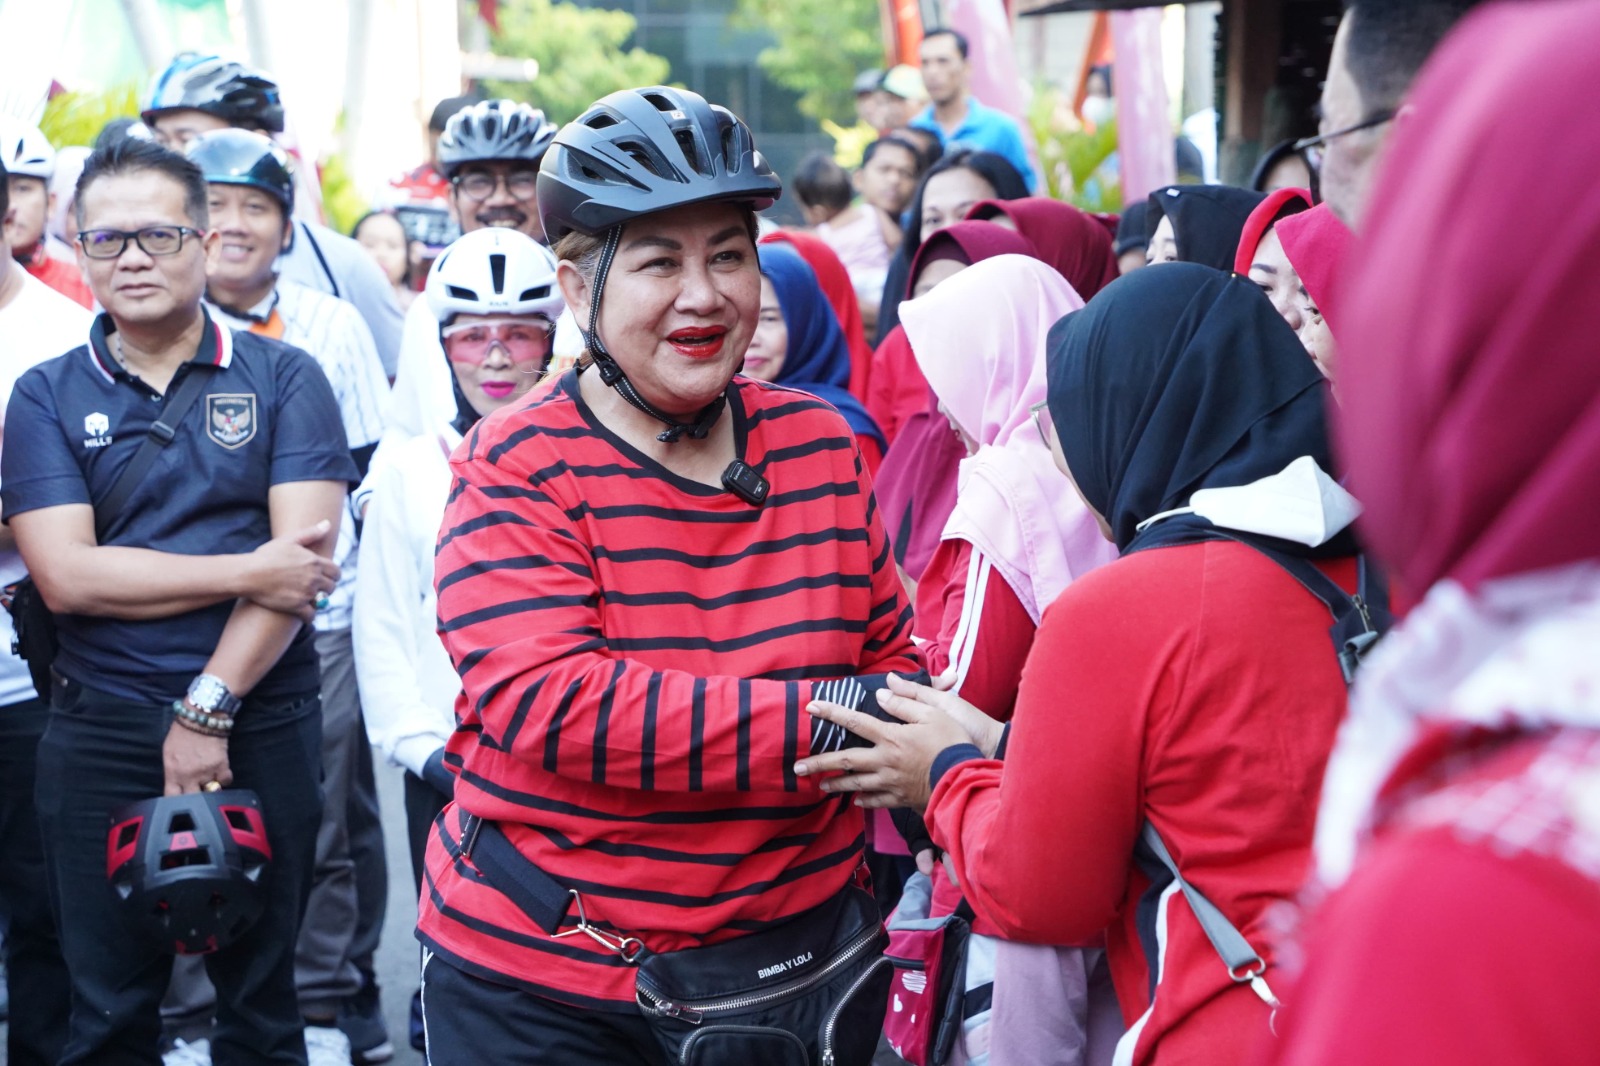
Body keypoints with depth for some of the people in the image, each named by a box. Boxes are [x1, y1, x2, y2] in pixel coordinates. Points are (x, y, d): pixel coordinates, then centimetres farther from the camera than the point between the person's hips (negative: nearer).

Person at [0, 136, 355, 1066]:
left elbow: (305, 558, -8)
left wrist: (209, 708, -15)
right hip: (101, 735, 1)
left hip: (262, 727, -1)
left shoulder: (282, 379, 2)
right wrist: (247, 573, -14)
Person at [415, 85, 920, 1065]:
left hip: (805, 955, 4)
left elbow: (889, 648, 13)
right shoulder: (517, 472, -12)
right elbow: (550, 706, -25)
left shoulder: (822, 443, 3)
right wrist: (826, 723, -29)